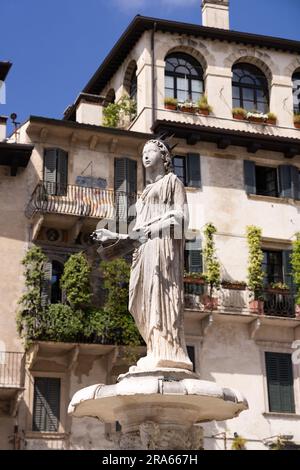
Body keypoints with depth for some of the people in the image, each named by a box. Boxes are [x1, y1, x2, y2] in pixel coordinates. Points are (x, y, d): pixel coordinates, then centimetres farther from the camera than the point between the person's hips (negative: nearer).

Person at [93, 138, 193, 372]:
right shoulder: (147, 192, 31)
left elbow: (182, 217, -3)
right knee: (146, 300, -5)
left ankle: (168, 354, -26)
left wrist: (149, 229, -14)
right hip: (145, 248, 7)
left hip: (163, 243, -7)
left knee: (161, 293, -19)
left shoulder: (172, 181, 11)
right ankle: (158, 353, -11)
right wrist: (114, 236, 16)